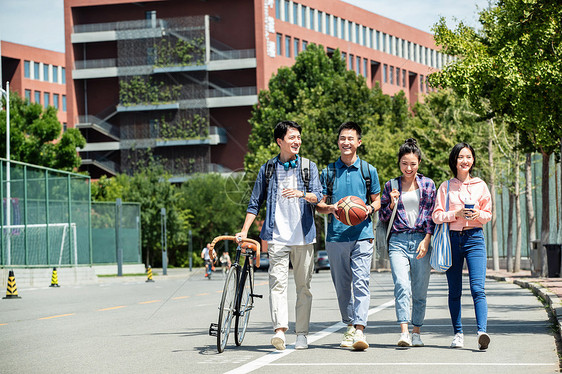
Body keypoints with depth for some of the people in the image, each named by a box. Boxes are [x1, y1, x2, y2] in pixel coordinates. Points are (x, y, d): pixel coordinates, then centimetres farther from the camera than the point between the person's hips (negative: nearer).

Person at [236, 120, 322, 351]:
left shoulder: (308, 167, 10)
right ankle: (280, 330, -24)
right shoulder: (267, 169, 12)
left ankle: (301, 333, 11)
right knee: (277, 281, -14)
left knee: (303, 285, 4)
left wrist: (301, 194, -24)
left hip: (303, 235, 0)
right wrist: (244, 230, 6)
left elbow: (317, 196, -3)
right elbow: (255, 203, 15)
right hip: (277, 235, 0)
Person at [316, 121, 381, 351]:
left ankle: (359, 330, -20)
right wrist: (331, 208, -12)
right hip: (336, 235, 2)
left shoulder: (368, 171, 9)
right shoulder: (329, 172, 10)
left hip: (362, 235, -2)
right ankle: (349, 326, 22)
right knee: (342, 285, 8)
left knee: (361, 283, -13)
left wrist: (369, 208, -8)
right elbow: (320, 205, 11)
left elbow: (377, 200, 15)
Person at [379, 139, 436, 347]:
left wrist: (426, 240, -4)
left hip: (420, 241, 0)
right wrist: (392, 204, -4)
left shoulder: (427, 184, 9)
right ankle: (404, 332, -24)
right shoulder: (391, 186, 11)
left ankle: (416, 332, 14)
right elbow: (383, 217, 15)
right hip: (398, 241, 0)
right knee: (402, 286, -17)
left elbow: (432, 214, 6)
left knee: (419, 290, 2)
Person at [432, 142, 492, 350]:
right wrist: (456, 214, -13)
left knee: (478, 288, -14)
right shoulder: (445, 187, 7)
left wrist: (478, 214, -9)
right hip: (452, 239, 1)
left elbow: (488, 214, 12)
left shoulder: (480, 185, 8)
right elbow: (436, 216, 3)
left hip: (474, 238, -1)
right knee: (454, 291, 5)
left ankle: (482, 332, -25)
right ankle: (458, 334, 14)